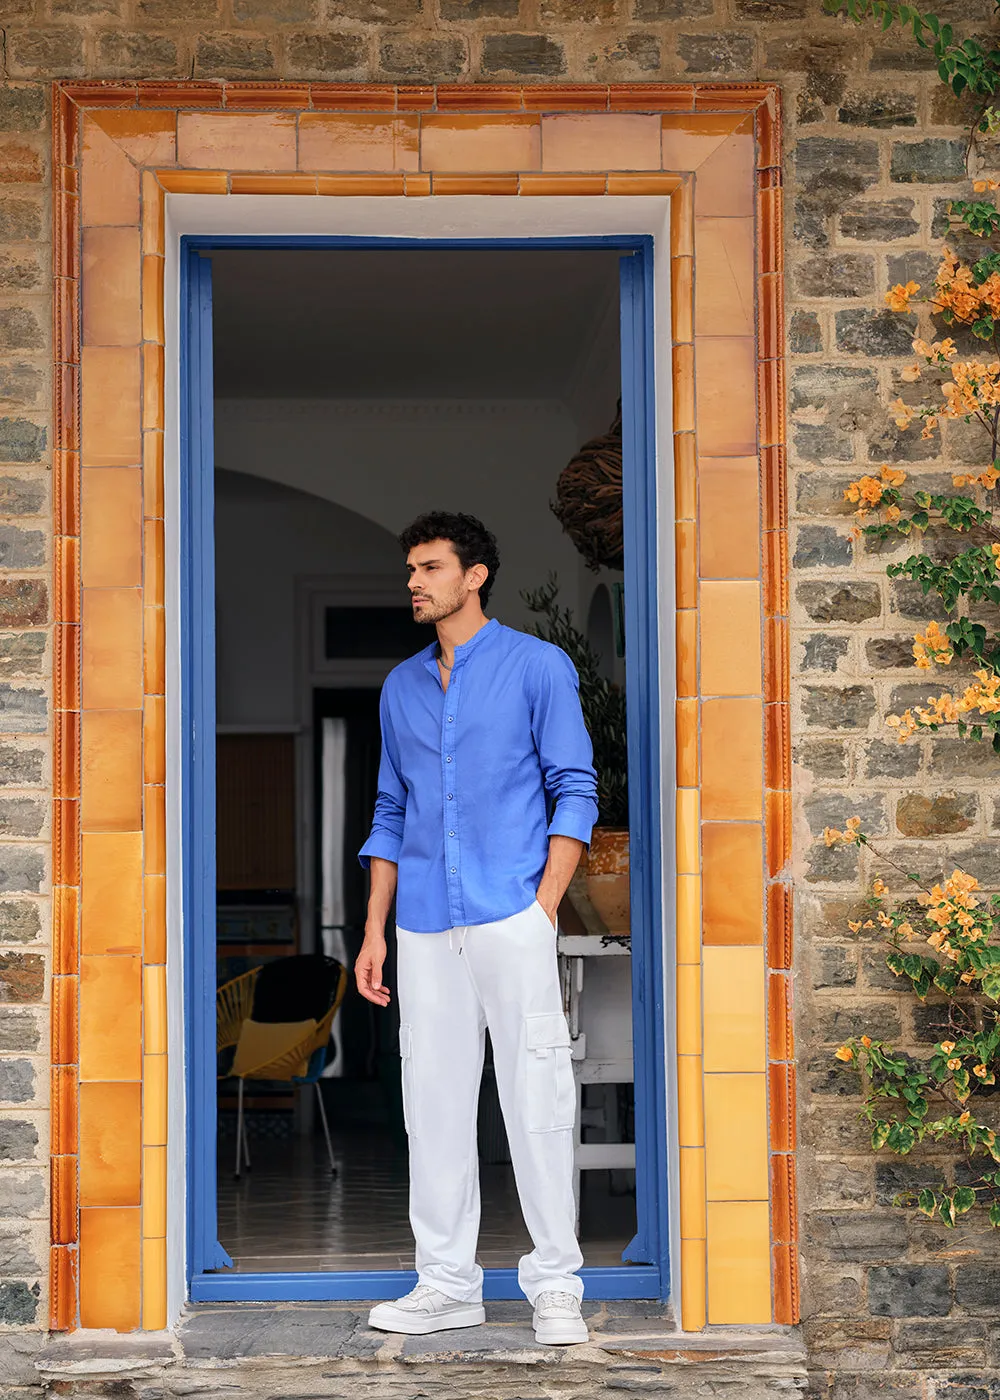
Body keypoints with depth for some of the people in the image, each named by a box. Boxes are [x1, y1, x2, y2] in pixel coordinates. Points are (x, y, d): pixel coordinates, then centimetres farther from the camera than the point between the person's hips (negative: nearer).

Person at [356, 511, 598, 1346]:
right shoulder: (402, 687, 17)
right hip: (426, 930, 5)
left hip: (511, 920, -5)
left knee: (537, 1098, -5)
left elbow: (575, 791, -1)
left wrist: (545, 908, -10)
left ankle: (556, 1286, 3)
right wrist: (376, 929, 13)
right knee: (434, 1102, 6)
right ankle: (447, 1282, 15)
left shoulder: (538, 666, 3)